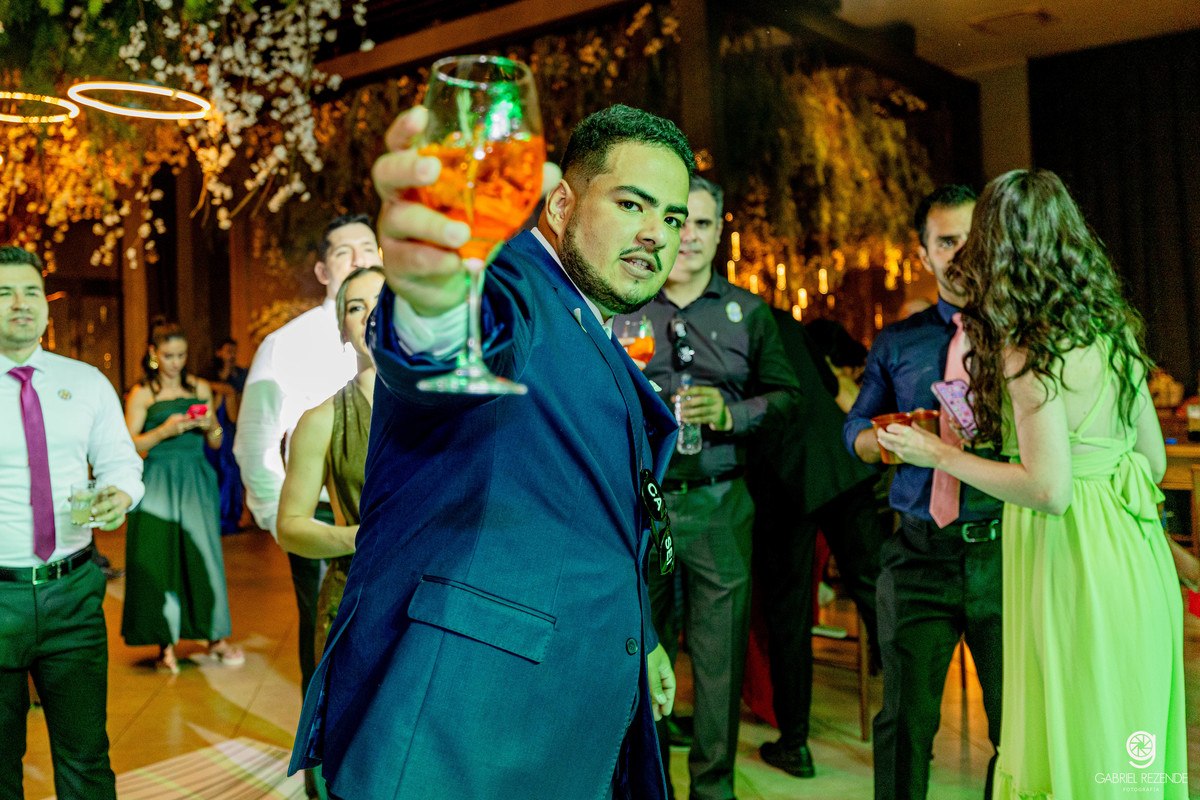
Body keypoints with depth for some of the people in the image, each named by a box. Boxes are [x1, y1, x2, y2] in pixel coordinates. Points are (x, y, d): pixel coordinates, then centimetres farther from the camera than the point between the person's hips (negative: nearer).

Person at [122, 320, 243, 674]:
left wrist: (210, 426, -5)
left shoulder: (200, 388, 12)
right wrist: (164, 431, -16)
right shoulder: (142, 394, 2)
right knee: (161, 560, -2)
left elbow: (216, 443, 16)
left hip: (196, 482, 3)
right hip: (158, 482, -2)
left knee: (205, 555, 0)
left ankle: (217, 638, 10)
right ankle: (167, 643, 9)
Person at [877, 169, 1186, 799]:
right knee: (1125, 748, 19)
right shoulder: (1112, 328, 8)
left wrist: (941, 454, -11)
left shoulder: (1028, 349, -17)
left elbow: (1050, 489, -21)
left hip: (1076, 569, -8)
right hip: (1133, 557, 8)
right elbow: (1154, 459, 13)